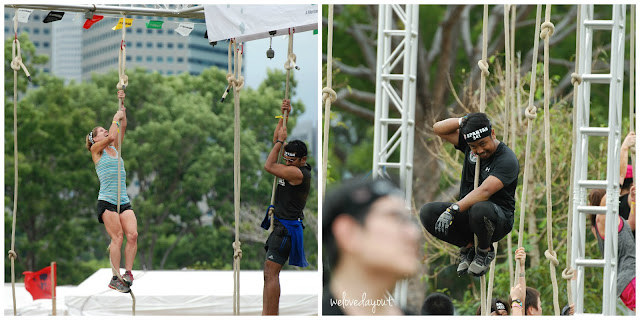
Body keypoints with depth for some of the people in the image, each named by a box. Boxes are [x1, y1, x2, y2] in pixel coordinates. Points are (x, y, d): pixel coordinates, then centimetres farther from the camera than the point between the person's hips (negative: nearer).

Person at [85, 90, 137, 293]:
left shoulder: (114, 149, 21)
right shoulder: (96, 150, 4)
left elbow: (122, 129, 14)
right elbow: (111, 136, -12)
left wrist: (122, 106, 10)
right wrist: (116, 118, 1)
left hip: (124, 201, 6)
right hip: (107, 201, -6)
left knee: (132, 234, -12)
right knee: (117, 236, -13)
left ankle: (128, 274, -8)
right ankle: (116, 278, -10)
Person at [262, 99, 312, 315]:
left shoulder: (298, 173, -17)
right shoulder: (294, 166, 11)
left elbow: (268, 166, -16)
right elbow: (277, 141, 21)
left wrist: (280, 140, -8)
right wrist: (284, 117, 16)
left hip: (287, 228, -10)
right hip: (280, 225, 10)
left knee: (271, 273, -15)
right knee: (269, 273, 9)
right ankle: (266, 315, 9)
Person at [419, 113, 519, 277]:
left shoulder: (507, 159, -18)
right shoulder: (469, 146, 4)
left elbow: (484, 191, -31)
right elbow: (439, 129, 8)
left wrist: (453, 209, -39)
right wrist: (464, 121, -8)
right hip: (467, 213, 6)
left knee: (479, 209, -42)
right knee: (427, 212, -19)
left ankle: (485, 251, -8)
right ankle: (467, 248, 3)